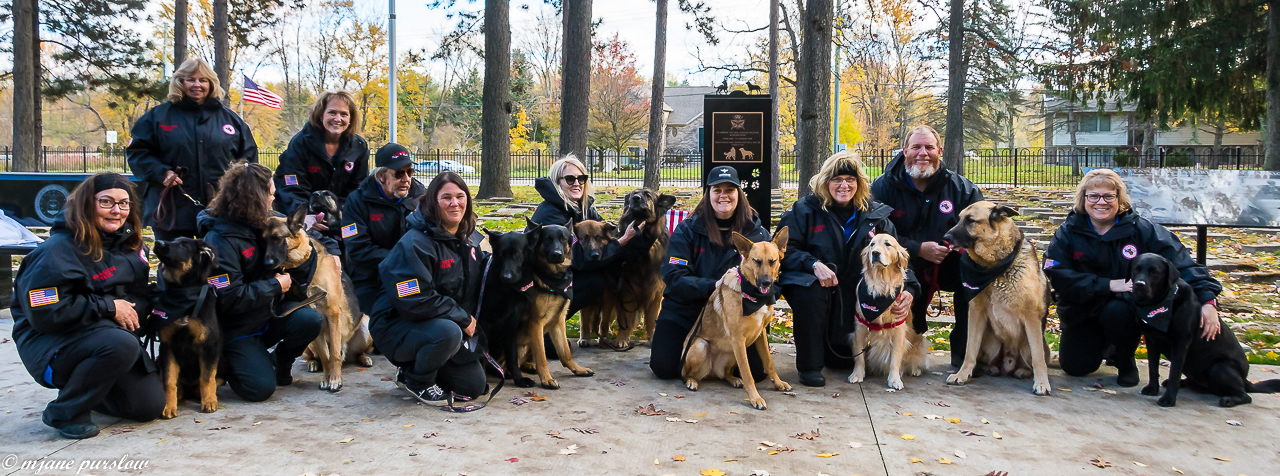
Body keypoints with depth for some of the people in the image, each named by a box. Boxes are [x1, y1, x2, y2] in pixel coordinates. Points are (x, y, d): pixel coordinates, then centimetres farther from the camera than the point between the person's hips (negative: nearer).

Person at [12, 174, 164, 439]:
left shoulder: (128, 244, 5)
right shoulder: (60, 249, -17)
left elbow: (141, 295, 11)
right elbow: (45, 312, -24)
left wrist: (135, 312, -12)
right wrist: (108, 308, -19)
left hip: (113, 333, 7)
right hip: (49, 343, -7)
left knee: (150, 406, -5)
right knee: (120, 345, -37)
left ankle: (89, 389, 25)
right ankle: (65, 413, -13)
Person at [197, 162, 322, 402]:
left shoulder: (261, 223, 3)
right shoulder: (220, 240, -21)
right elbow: (230, 299, -25)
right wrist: (275, 286, -18)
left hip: (267, 315, 6)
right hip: (236, 329, -6)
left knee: (309, 320, -23)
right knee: (261, 387, -19)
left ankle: (280, 362, 7)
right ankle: (224, 365, 14)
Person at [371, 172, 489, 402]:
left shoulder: (471, 239, 3)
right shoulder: (415, 243, -22)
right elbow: (414, 301, -28)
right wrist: (462, 318, -21)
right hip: (397, 325, -7)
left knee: (474, 385, -1)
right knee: (448, 332, -37)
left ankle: (418, 365, 22)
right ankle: (416, 380, -7)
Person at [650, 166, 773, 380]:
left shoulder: (757, 234, 0)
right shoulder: (687, 230, -3)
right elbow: (674, 278, -12)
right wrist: (715, 286, -26)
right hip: (685, 310, -1)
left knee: (757, 370, -18)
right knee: (664, 367, -18)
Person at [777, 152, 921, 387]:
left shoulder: (876, 215, 1)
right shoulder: (805, 210, -7)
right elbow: (784, 248, -14)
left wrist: (909, 289, -19)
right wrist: (813, 264, -32)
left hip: (854, 297, 3)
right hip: (815, 283, -3)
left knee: (845, 361, -1)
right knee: (810, 290, -39)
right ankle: (809, 366, -21)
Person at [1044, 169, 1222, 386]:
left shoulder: (1140, 229, -8)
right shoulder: (1068, 233, -7)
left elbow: (1181, 262, -13)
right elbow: (1058, 276, -18)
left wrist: (1207, 300, -26)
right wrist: (1108, 285, -26)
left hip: (1125, 305, -1)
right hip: (1082, 310, 2)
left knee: (1116, 313, -36)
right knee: (1076, 366, -10)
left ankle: (1125, 359, -2)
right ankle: (1103, 344, 28)